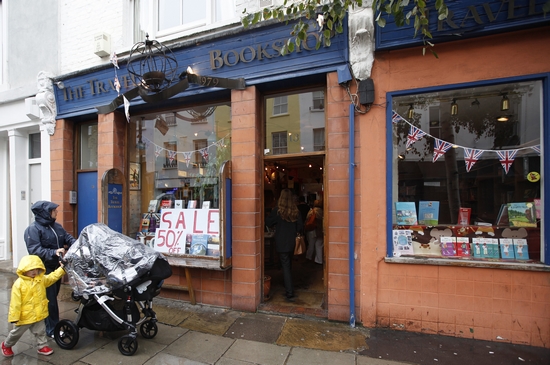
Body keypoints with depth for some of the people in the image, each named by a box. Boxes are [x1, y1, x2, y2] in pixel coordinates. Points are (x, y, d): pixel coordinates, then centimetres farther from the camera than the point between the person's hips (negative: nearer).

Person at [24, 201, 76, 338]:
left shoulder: (56, 226, 9)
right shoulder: (33, 229, -14)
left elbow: (68, 238, 3)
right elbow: (34, 250, -22)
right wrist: (53, 252, -33)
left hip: (56, 268, 7)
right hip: (44, 270, -7)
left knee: (53, 297, 19)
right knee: (50, 300, 0)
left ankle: (52, 326, 34)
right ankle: (52, 330, 12)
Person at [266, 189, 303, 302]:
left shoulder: (277, 211, -13)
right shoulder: (296, 212, -4)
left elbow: (268, 223, -1)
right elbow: (300, 227, 0)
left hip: (281, 244, -4)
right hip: (292, 243, 4)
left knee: (286, 267, 0)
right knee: (289, 266, 20)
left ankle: (290, 294, 0)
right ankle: (288, 289, 34)